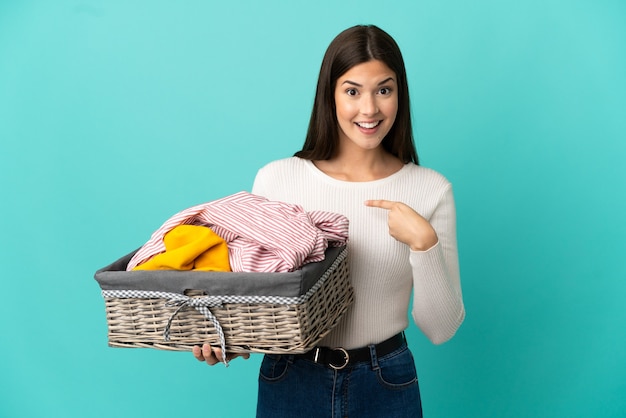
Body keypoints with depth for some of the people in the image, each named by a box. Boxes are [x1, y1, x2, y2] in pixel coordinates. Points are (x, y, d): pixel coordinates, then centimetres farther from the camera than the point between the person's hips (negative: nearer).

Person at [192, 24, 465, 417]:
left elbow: (441, 329, -7)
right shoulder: (276, 179, -9)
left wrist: (424, 244, -21)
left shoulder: (431, 189, -8)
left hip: (387, 384, 1)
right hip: (290, 381, 0)